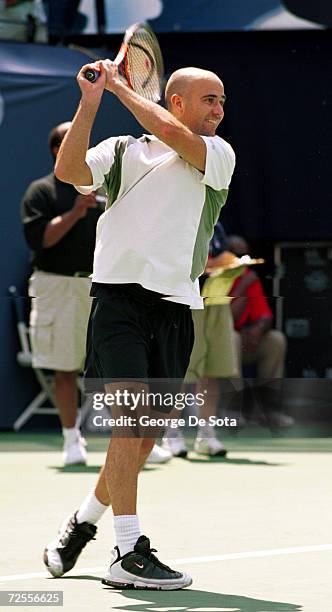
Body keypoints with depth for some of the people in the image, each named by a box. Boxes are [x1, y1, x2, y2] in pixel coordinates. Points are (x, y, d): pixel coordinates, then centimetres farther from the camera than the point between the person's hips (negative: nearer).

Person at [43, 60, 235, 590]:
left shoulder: (220, 155, 11)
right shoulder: (124, 151, 9)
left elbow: (173, 134, -8)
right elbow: (69, 170, -5)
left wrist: (121, 88, 2)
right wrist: (91, 103, -10)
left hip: (176, 307, 4)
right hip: (121, 294, -4)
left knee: (147, 433, 8)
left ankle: (83, 522, 30)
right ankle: (129, 555, -17)